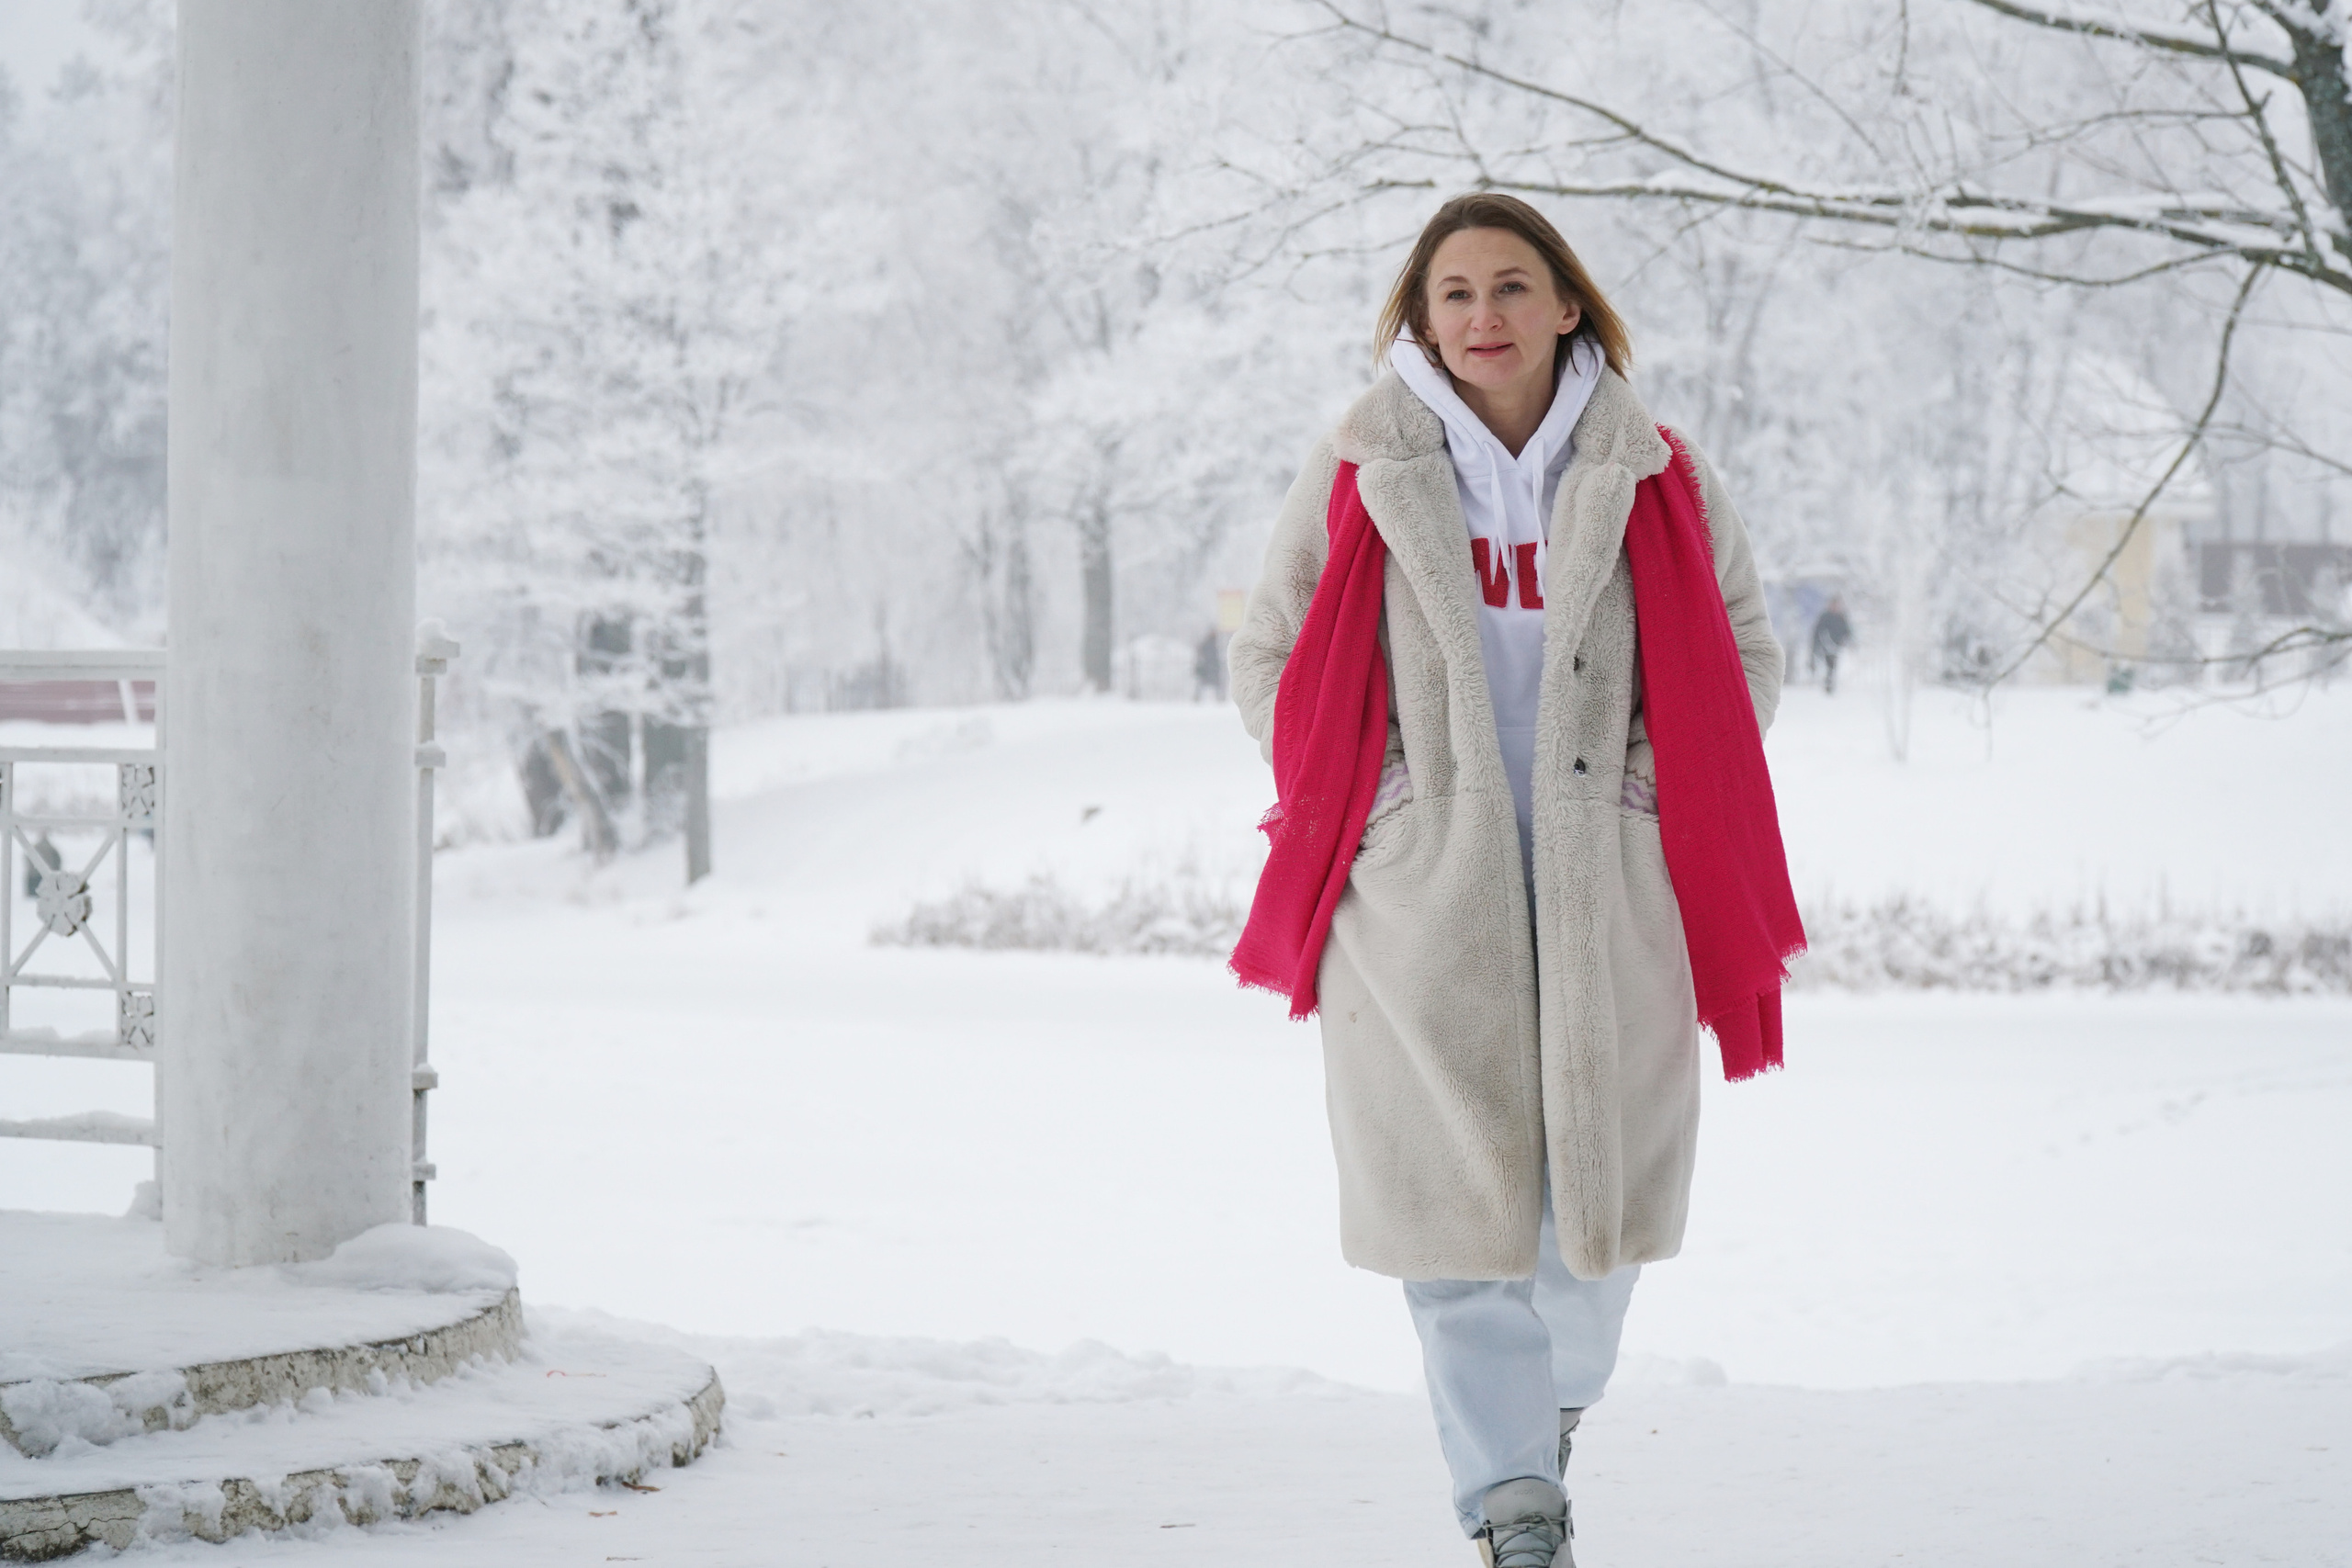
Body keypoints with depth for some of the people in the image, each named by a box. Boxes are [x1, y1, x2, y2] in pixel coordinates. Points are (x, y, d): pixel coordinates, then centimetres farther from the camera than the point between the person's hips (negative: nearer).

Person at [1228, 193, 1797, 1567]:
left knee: (1604, 1172, 4)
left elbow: (1747, 649, 13)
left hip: (1608, 879, 1)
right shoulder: (1358, 478, 2)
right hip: (1418, 882, -1)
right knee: (1454, 1181, -6)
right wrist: (1375, 791, 0)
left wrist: (1648, 780, 1)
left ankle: (1560, 1391, 35)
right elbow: (1269, 660, 11)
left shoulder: (1652, 479, 4)